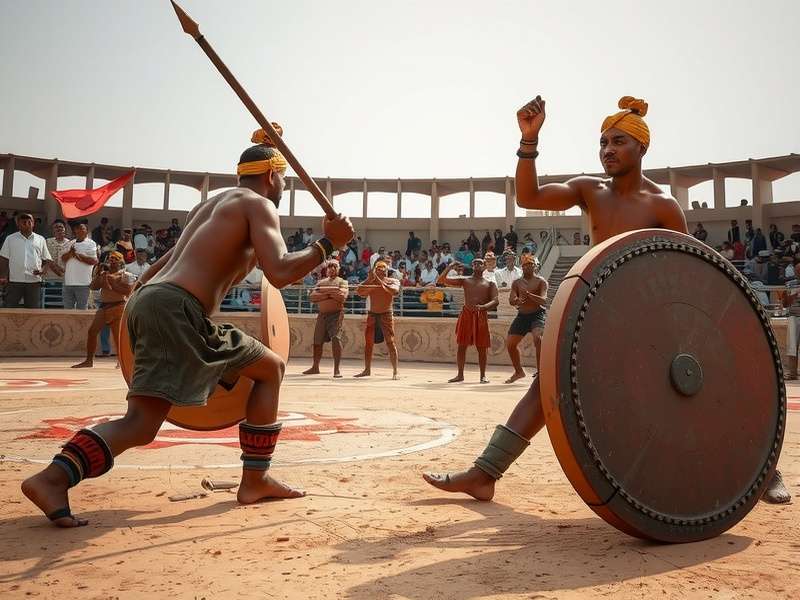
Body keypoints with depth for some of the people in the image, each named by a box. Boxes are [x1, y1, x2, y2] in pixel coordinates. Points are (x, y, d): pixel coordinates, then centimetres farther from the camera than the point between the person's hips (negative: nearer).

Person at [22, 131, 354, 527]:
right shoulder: (259, 205, 2)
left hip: (147, 300, 9)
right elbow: (279, 274, -13)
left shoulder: (209, 205, 28)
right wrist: (327, 245, -3)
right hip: (174, 308, -9)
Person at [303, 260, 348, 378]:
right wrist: (329, 294, -11)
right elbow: (312, 297, 1)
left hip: (336, 314, -5)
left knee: (336, 339, -18)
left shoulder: (342, 282, 4)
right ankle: (315, 367, 23)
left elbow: (342, 296, -16)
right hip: (322, 315, 5)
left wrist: (324, 291, -9)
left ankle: (336, 369, -15)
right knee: (317, 341, 9)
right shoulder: (321, 282, 16)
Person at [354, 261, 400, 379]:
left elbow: (395, 291, -24)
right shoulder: (370, 281, 6)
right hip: (372, 315, 3)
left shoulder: (393, 281, -1)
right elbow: (359, 291, -11)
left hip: (386, 315, -3)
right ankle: (367, 370, 15)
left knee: (390, 343, -9)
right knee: (368, 342, 5)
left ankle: (395, 371, -6)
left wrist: (379, 281, -26)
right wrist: (370, 278, -21)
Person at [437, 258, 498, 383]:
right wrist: (449, 268, -8)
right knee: (462, 346, 1)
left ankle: (483, 375, 11)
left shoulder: (490, 284, 9)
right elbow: (441, 280, 6)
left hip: (481, 316, -1)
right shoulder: (464, 280, 12)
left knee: (481, 347, 1)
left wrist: (482, 307, -23)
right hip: (466, 314, 1)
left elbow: (495, 301, -4)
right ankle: (460, 375, 10)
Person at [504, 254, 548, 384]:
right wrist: (518, 300, -27)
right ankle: (519, 371, 29)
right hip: (522, 315, 5)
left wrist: (528, 294, -32)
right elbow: (511, 300, -3)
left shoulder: (541, 281, -3)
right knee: (510, 343, 8)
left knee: (537, 338, -30)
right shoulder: (517, 282, 9)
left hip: (537, 314, -5)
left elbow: (544, 301, -17)